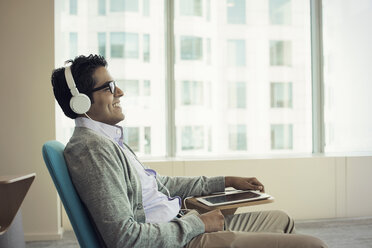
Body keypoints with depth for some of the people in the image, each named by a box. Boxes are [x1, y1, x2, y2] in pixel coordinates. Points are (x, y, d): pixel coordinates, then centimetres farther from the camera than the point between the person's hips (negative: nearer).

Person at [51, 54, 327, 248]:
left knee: (282, 220, 21)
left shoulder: (107, 139, 14)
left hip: (176, 225, 10)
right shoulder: (92, 147, -20)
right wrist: (197, 223, -16)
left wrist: (226, 181, 20)